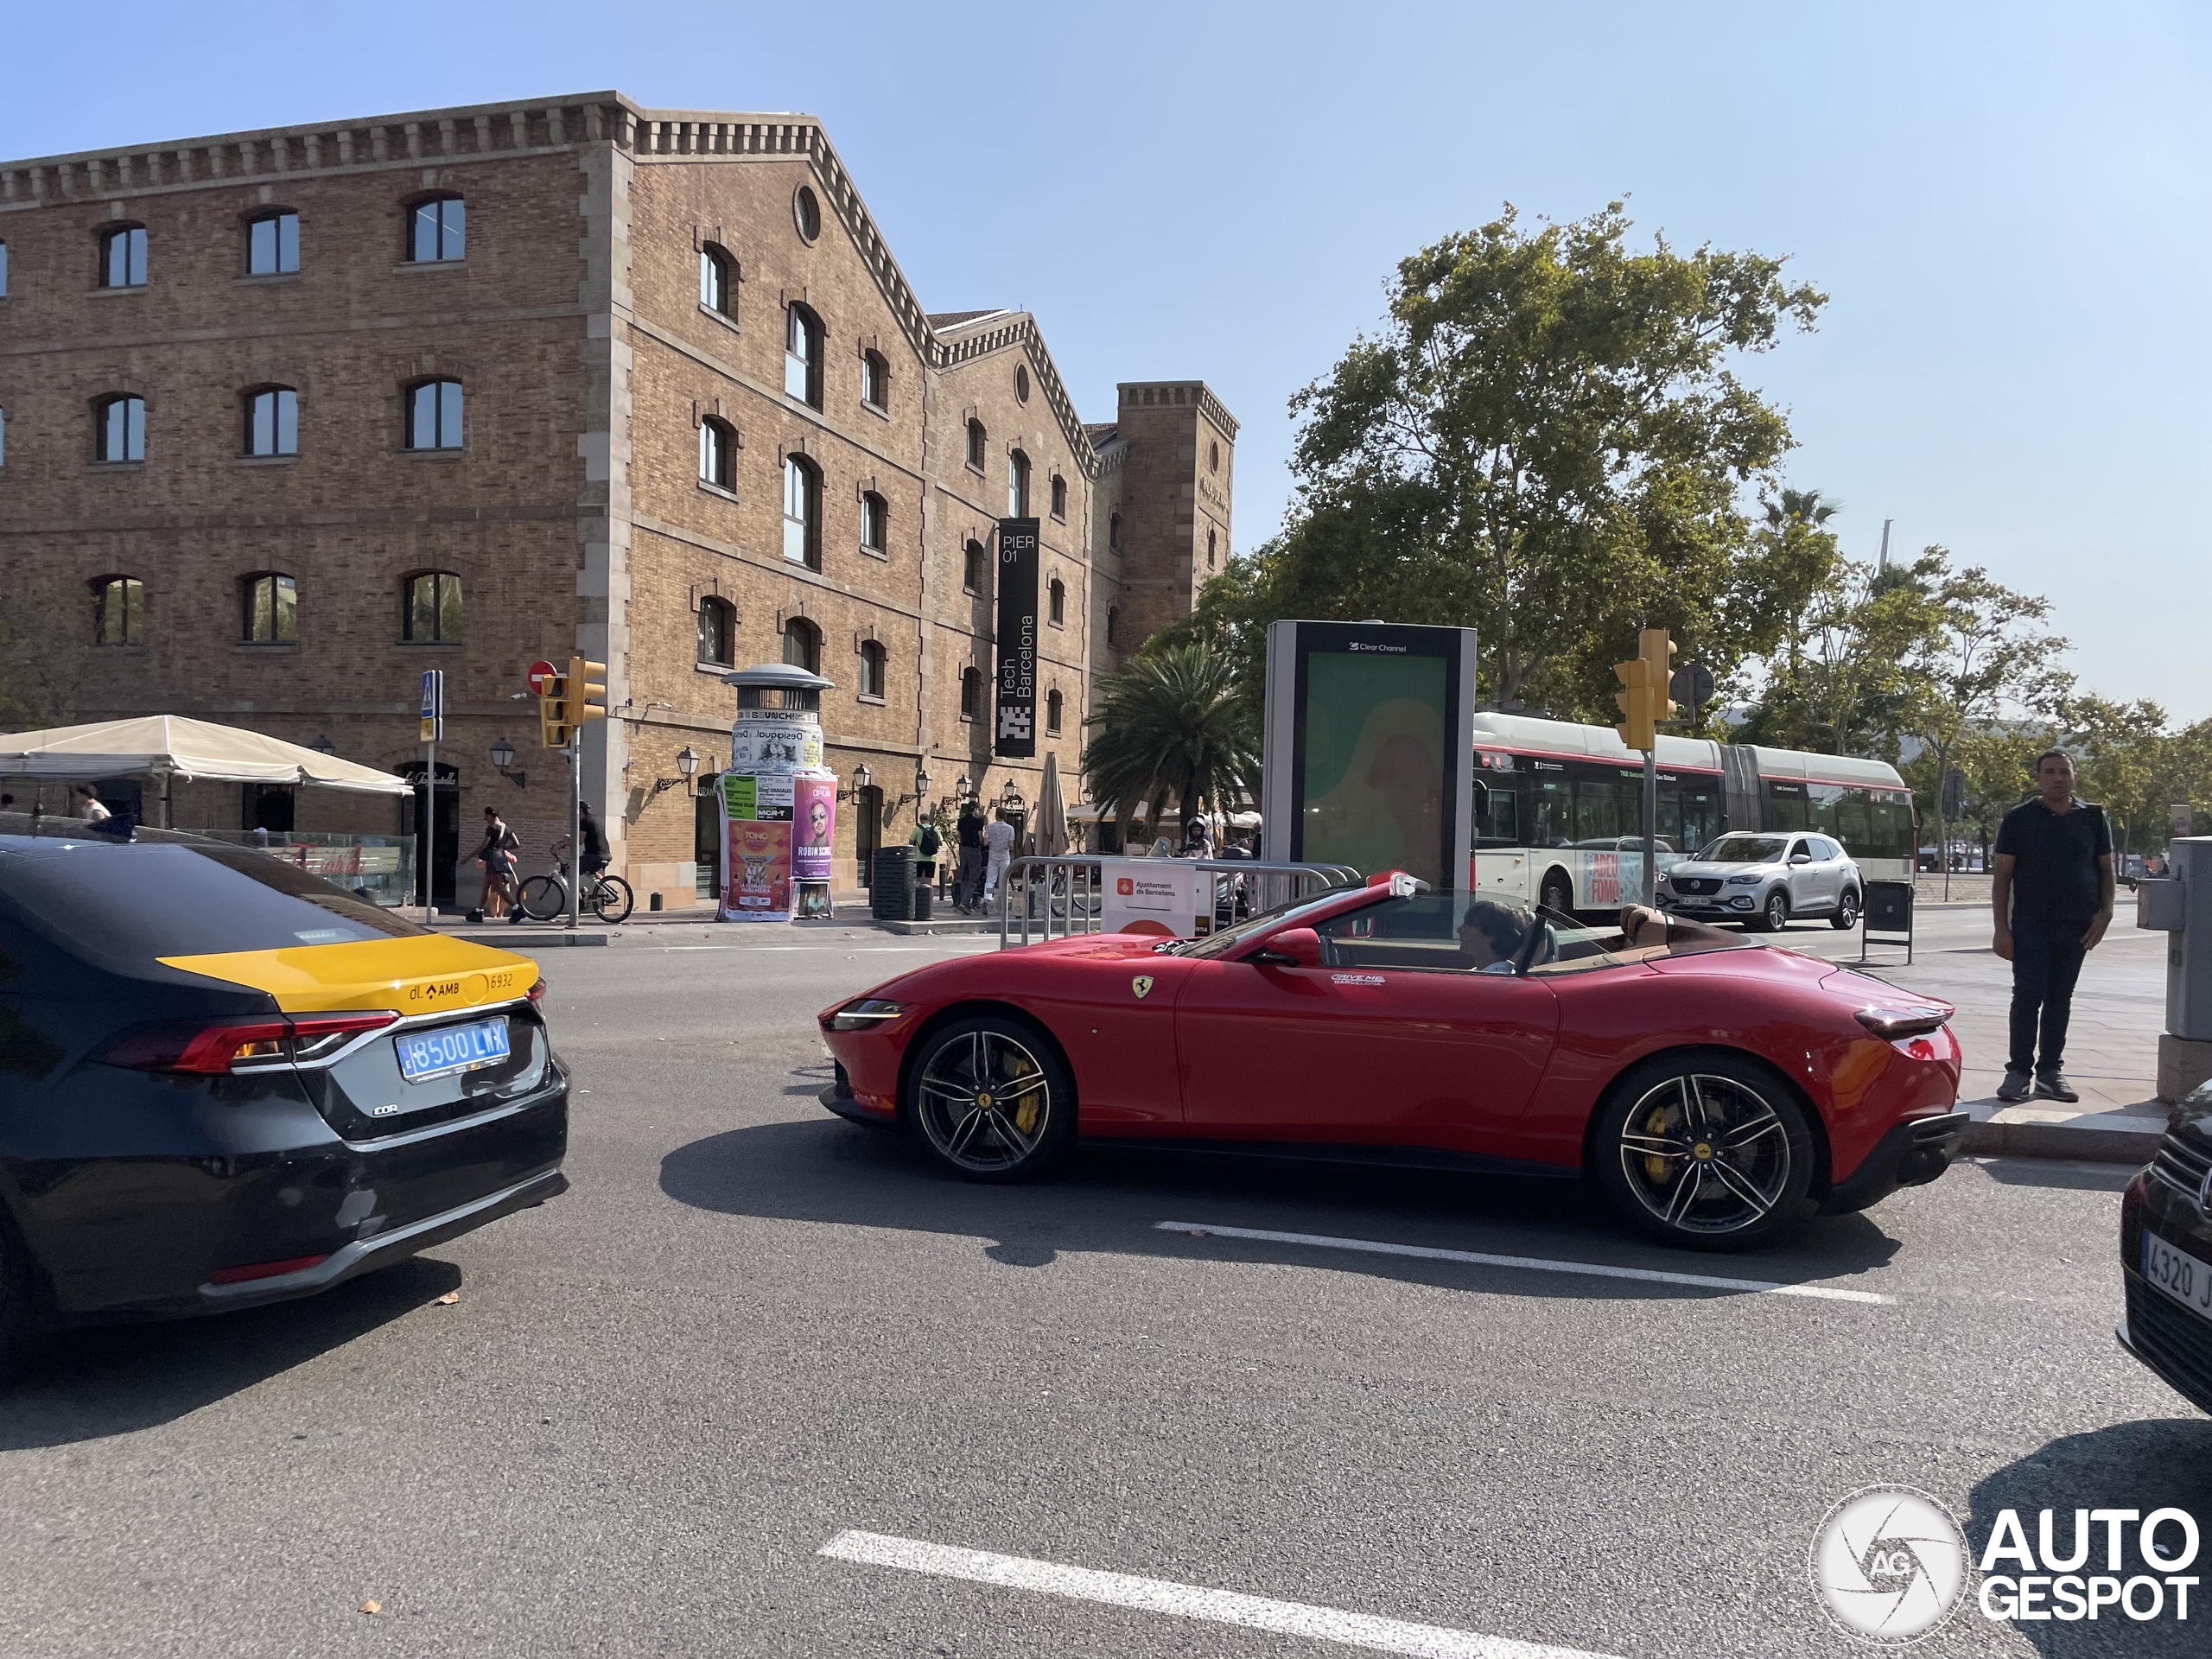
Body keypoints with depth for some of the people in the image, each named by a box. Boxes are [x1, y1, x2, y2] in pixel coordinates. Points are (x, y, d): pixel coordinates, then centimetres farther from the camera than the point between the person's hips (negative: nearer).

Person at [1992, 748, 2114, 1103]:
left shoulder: (2093, 818, 7)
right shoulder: (2019, 819, 0)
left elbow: (2106, 870, 13)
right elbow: (2002, 876, -1)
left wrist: (2105, 913, -3)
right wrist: (2001, 928, -7)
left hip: (2077, 927, 3)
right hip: (2030, 925, -2)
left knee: (2060, 1000, 9)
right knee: (2028, 997, -5)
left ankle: (2050, 1071, 15)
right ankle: (2019, 1071, 0)